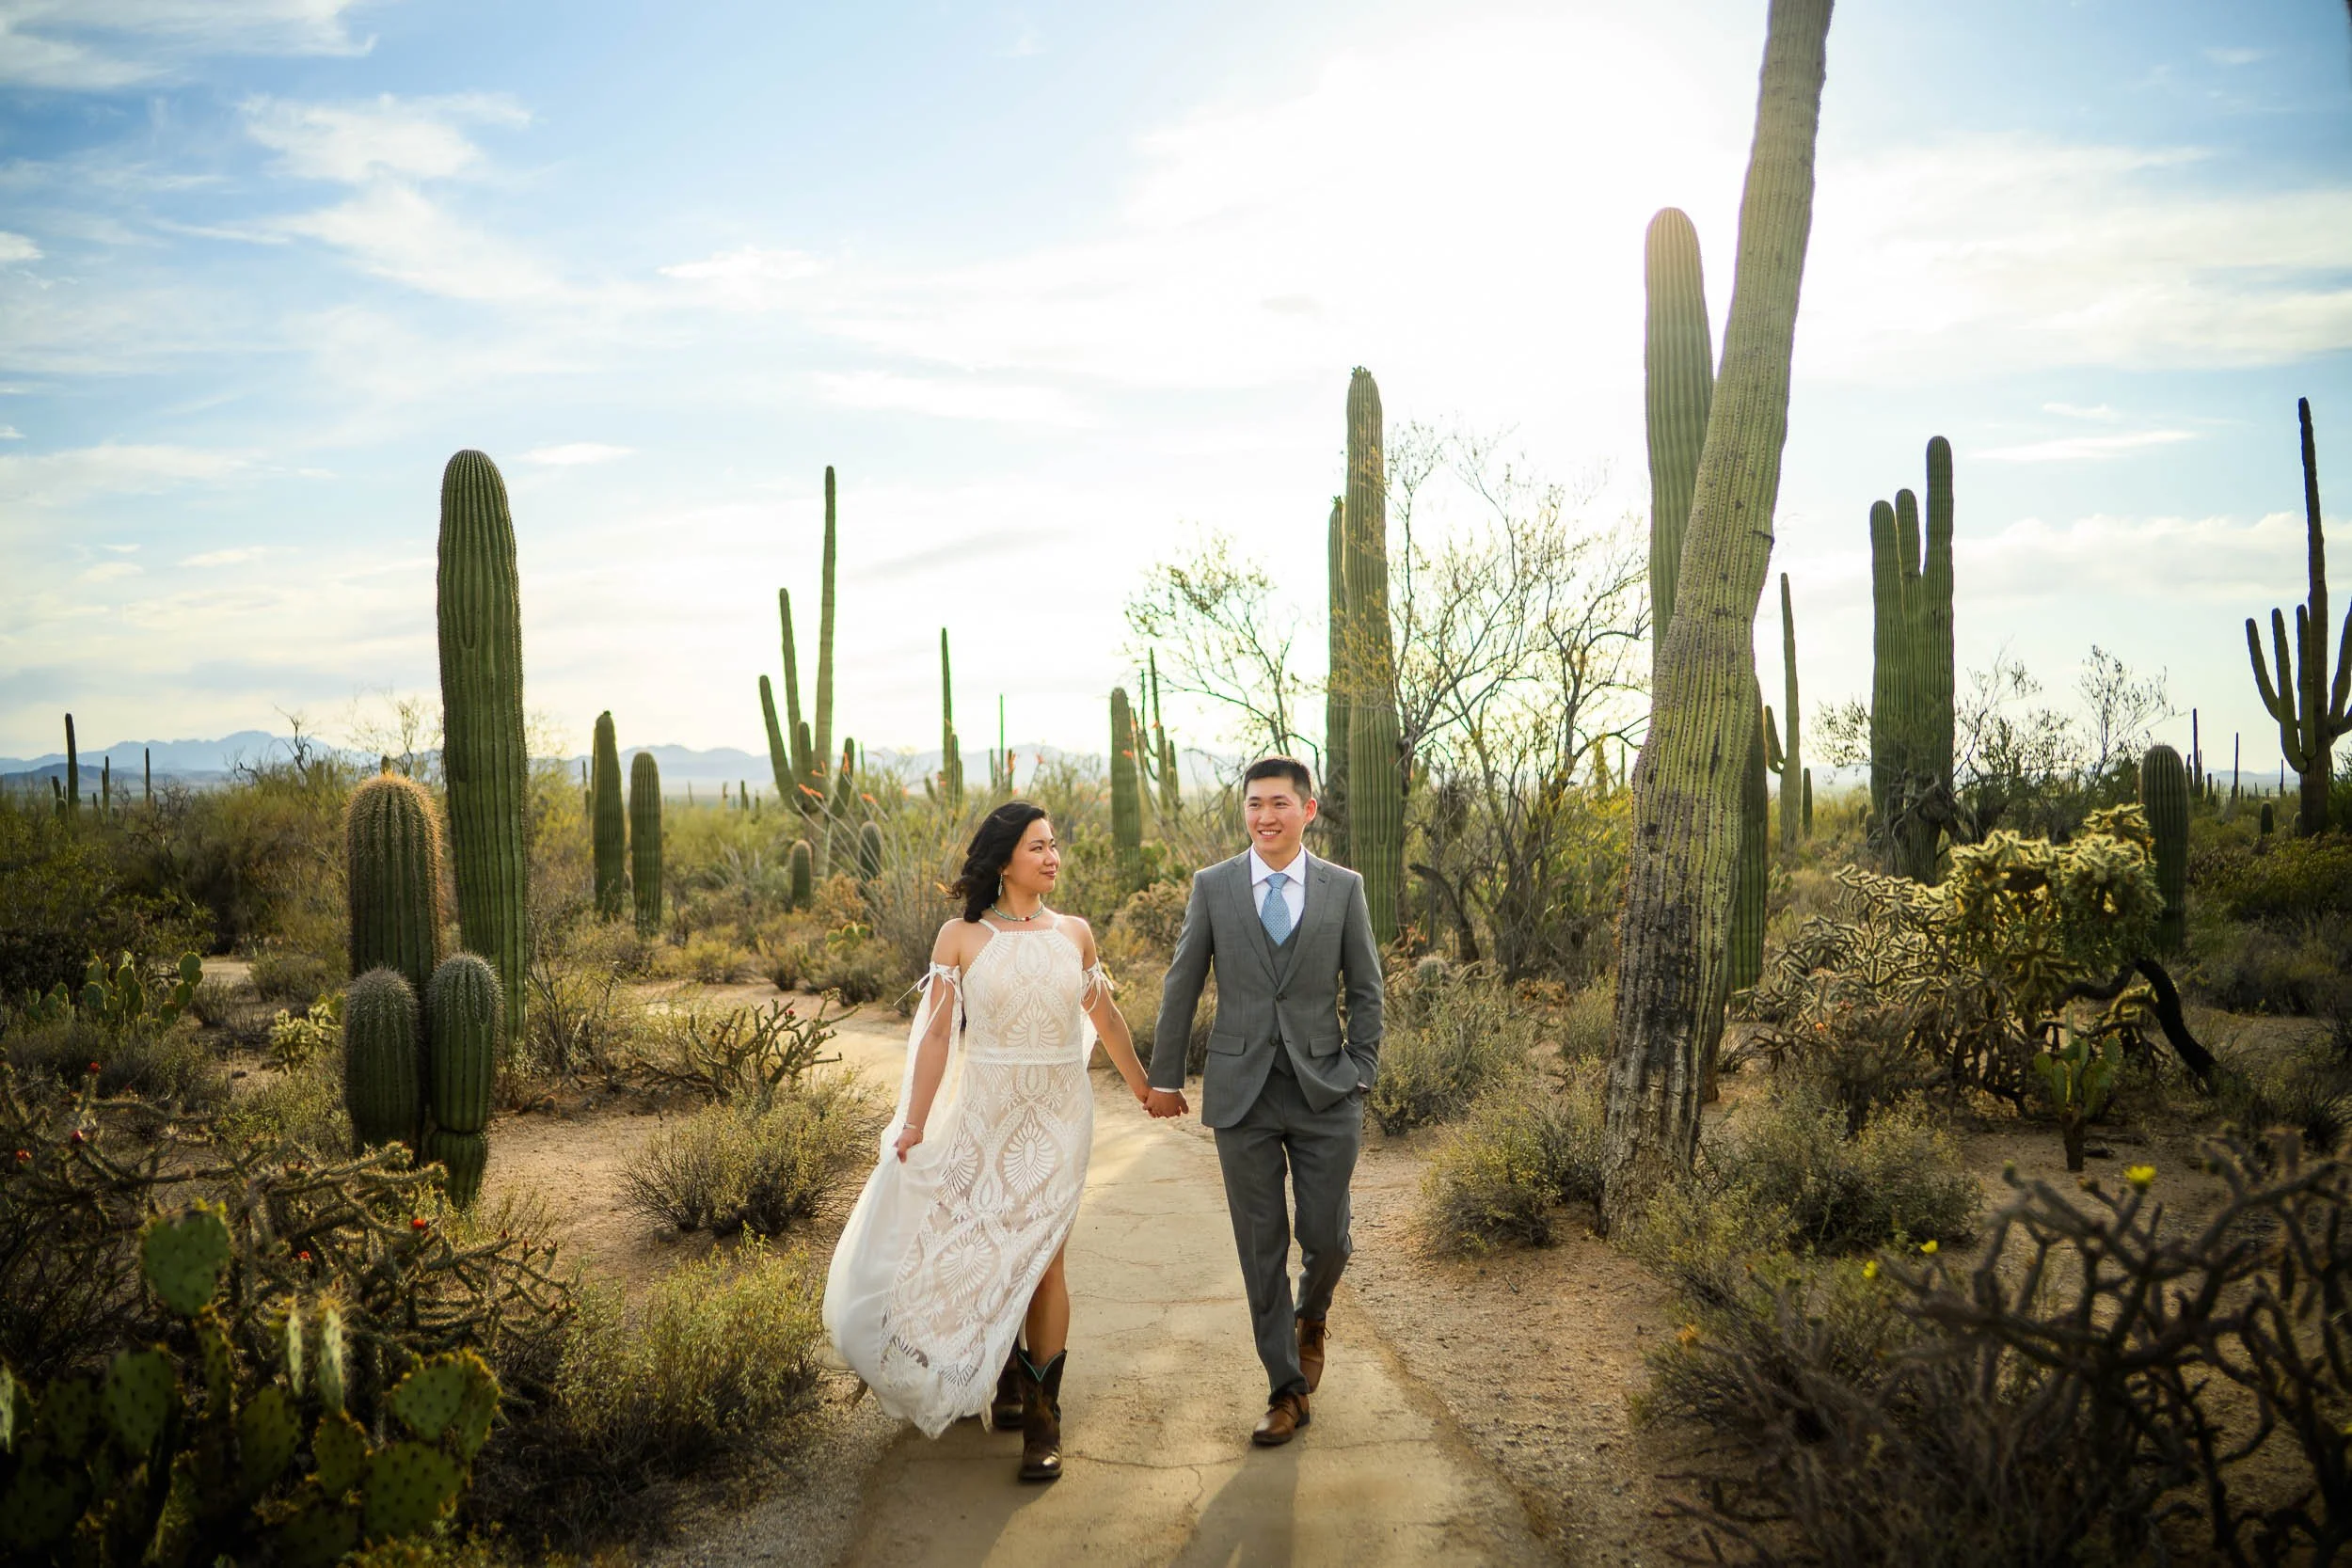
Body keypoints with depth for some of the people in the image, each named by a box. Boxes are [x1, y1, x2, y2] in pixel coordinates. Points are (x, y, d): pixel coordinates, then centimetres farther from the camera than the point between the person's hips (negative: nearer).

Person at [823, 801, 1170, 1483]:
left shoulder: (1075, 933, 3)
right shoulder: (961, 937, -3)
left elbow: (1105, 1018, 15)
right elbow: (937, 1034, -4)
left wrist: (1143, 1088, 22)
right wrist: (914, 1124, -7)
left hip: (1057, 1115, 0)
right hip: (984, 1113, 0)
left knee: (1039, 1254, -4)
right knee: (987, 1253, 5)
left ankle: (1042, 1413, 8)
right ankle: (1014, 1384, 28)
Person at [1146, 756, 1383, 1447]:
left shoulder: (1343, 888, 1)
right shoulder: (1212, 886, 1)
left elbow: (1366, 989, 6)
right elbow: (1182, 985, 6)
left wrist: (1359, 1074, -1)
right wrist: (1165, 1075, 8)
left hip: (1324, 1092, 0)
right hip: (1242, 1093, 0)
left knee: (1327, 1238, 3)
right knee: (1261, 1249, 5)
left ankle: (1311, 1318, 38)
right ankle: (1287, 1390, 19)